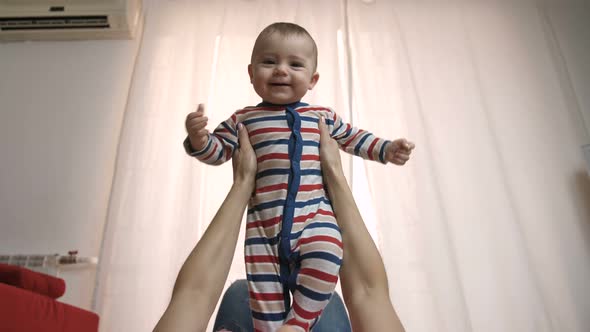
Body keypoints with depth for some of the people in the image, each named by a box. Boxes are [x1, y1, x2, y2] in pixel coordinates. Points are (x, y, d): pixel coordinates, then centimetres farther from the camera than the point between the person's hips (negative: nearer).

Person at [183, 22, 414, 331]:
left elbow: (353, 138, 25)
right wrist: (199, 139, -11)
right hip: (263, 218, 1)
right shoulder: (243, 119, 8)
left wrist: (387, 149, 15)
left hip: (315, 211, 0)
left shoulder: (322, 116, 12)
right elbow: (218, 151, 9)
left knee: (324, 258, -25)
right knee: (264, 285, 3)